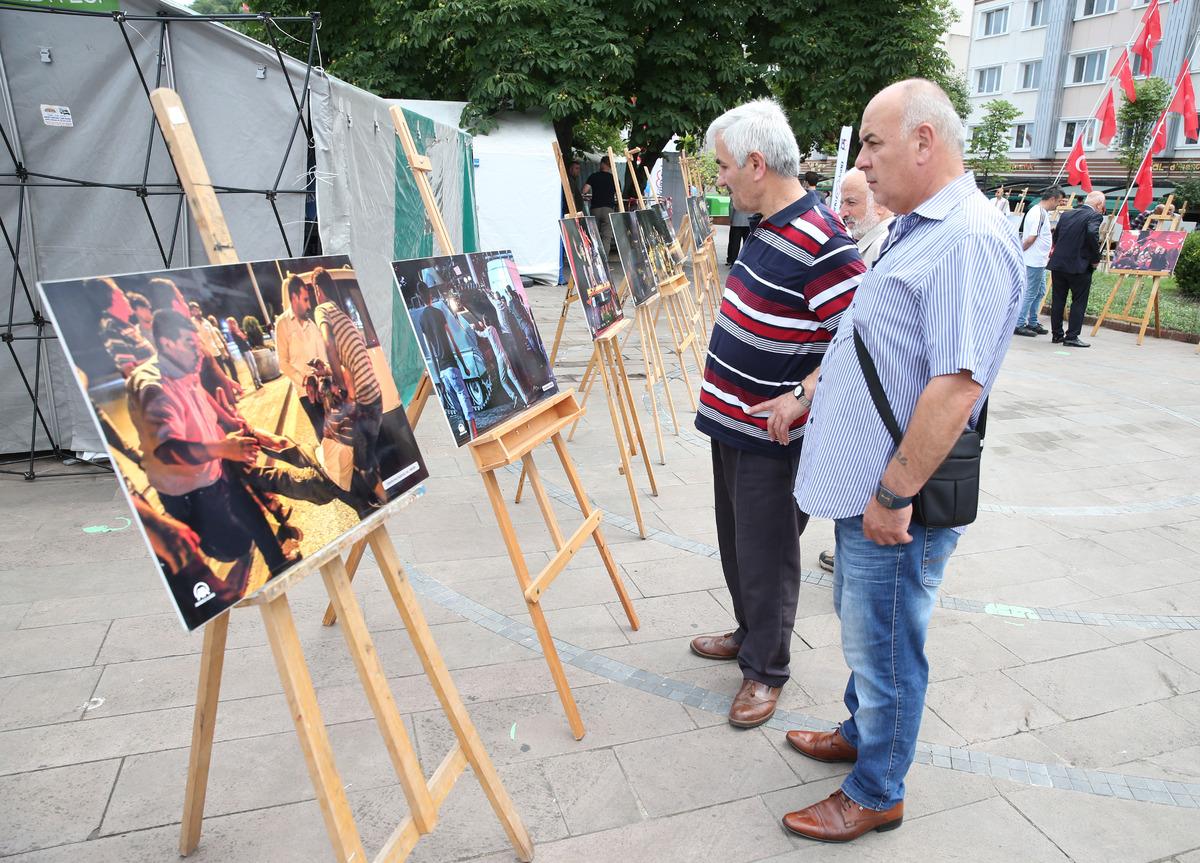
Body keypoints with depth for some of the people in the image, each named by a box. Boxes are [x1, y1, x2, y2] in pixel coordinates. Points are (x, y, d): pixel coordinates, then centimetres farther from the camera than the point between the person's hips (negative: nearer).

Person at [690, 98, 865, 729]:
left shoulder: (819, 242, -23)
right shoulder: (766, 227, 8)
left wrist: (801, 398, -24)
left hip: (772, 435, -9)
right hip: (731, 418, 9)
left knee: (765, 555, 5)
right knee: (735, 542, 21)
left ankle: (765, 670, 23)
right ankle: (750, 634, 41)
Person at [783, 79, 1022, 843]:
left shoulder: (970, 240, -21)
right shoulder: (916, 229, 12)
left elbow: (958, 384, -27)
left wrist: (893, 494, -24)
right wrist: (814, 386, 18)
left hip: (896, 503, -10)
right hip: (862, 485, 10)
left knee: (884, 650, 7)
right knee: (862, 628, 25)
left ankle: (876, 796, 27)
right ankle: (860, 733, 46)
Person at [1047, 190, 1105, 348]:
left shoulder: (1066, 214, 11)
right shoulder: (1095, 216, -7)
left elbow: (1056, 235, 14)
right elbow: (1092, 234, -23)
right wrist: (1095, 258, -12)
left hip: (1058, 263, 6)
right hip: (1079, 265, -6)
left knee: (1058, 300, 12)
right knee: (1079, 302, 4)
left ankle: (1056, 334, 19)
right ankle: (1072, 337, 2)